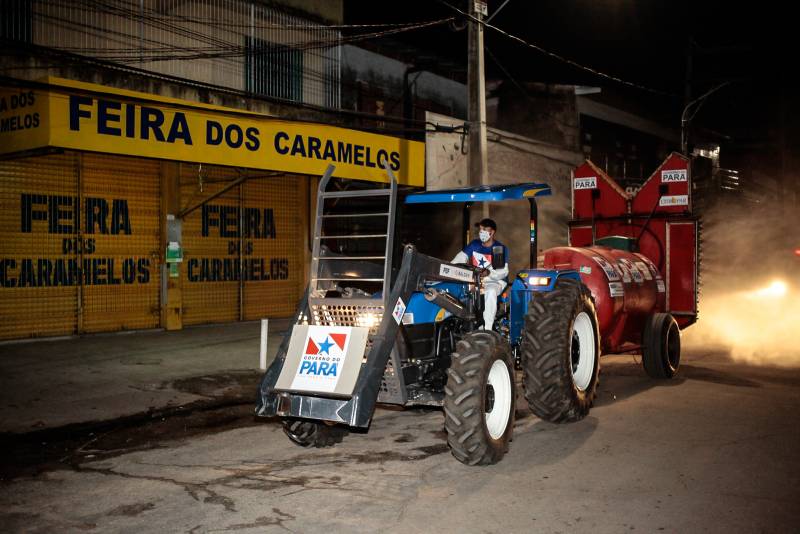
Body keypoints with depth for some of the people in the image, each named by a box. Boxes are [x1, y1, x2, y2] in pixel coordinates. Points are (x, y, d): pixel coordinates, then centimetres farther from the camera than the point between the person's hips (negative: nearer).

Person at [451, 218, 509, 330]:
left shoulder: (501, 249, -5)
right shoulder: (474, 244, 9)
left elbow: (503, 271, -17)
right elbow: (461, 257, -1)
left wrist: (489, 273, -38)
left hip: (495, 281, -5)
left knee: (490, 292, -38)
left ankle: (486, 329, -41)